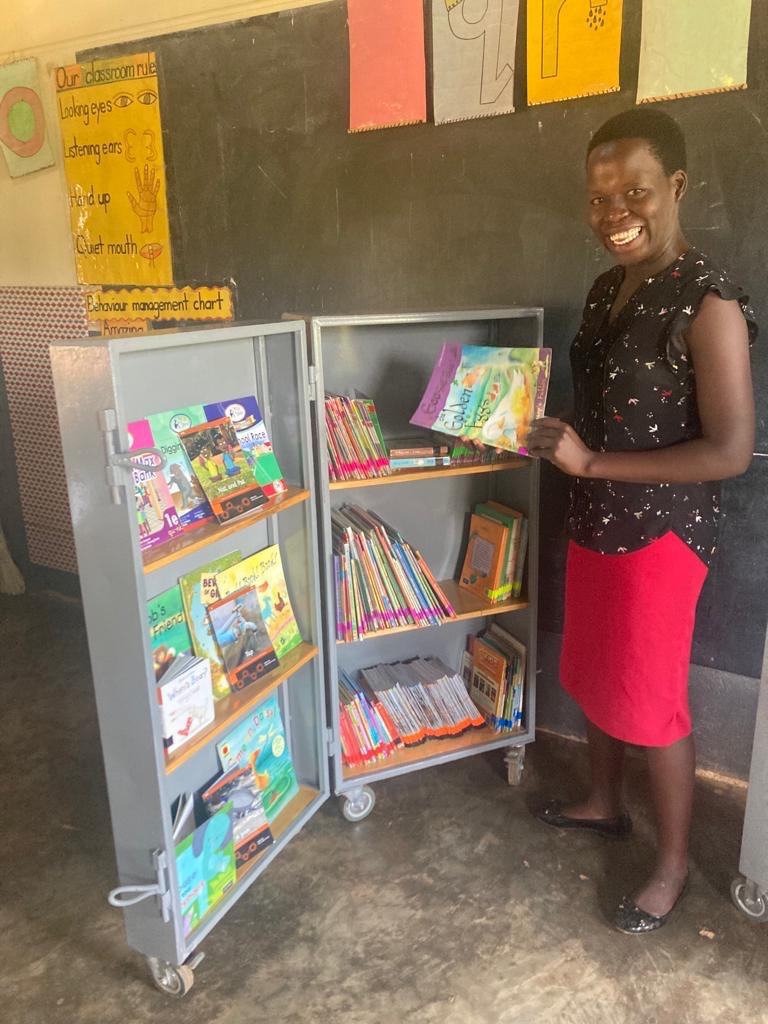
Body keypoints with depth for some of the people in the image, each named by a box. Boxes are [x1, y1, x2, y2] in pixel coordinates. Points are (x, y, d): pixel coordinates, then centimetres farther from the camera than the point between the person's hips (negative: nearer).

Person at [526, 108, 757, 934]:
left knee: (651, 701, 5)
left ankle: (673, 864, 29)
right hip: (596, 519, 8)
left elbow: (730, 451, -23)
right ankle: (603, 803, 44)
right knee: (593, 674, 21)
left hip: (661, 531, -8)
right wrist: (555, 431, -1)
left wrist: (591, 463, -23)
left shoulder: (709, 304, -20)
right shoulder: (608, 288, 6)